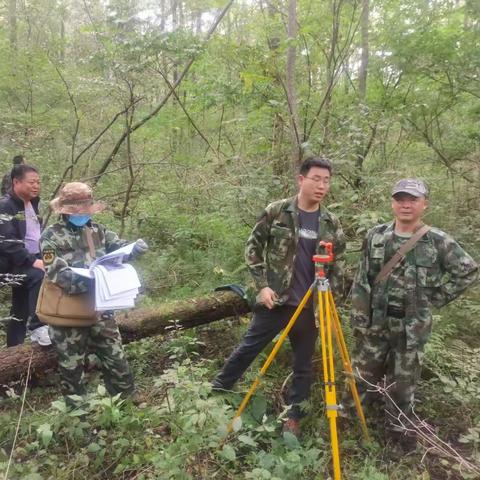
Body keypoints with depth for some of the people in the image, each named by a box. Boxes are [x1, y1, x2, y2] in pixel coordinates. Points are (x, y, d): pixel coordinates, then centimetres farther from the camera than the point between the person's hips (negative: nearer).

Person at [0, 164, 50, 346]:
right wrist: (32, 261, -28)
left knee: (20, 311, 12)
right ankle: (38, 327, -27)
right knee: (40, 276, -34)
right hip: (15, 263, -8)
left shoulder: (32, 203, 14)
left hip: (32, 260, 8)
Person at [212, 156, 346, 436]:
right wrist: (262, 285, -8)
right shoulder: (277, 212, -6)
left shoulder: (332, 224, 2)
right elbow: (253, 248, -1)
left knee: (304, 365, 12)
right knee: (248, 349, 9)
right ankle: (215, 392, 30)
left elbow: (337, 265, 9)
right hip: (276, 300, -2)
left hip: (311, 306, 3)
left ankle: (294, 417, 28)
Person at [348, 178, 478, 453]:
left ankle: (400, 432, 27)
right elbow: (362, 281, 2)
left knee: (403, 382, 9)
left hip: (412, 325, -2)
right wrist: (359, 318, -1)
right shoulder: (375, 236, -1)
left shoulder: (438, 241, -8)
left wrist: (438, 297, -4)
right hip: (376, 321, 2)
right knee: (364, 371, 15)